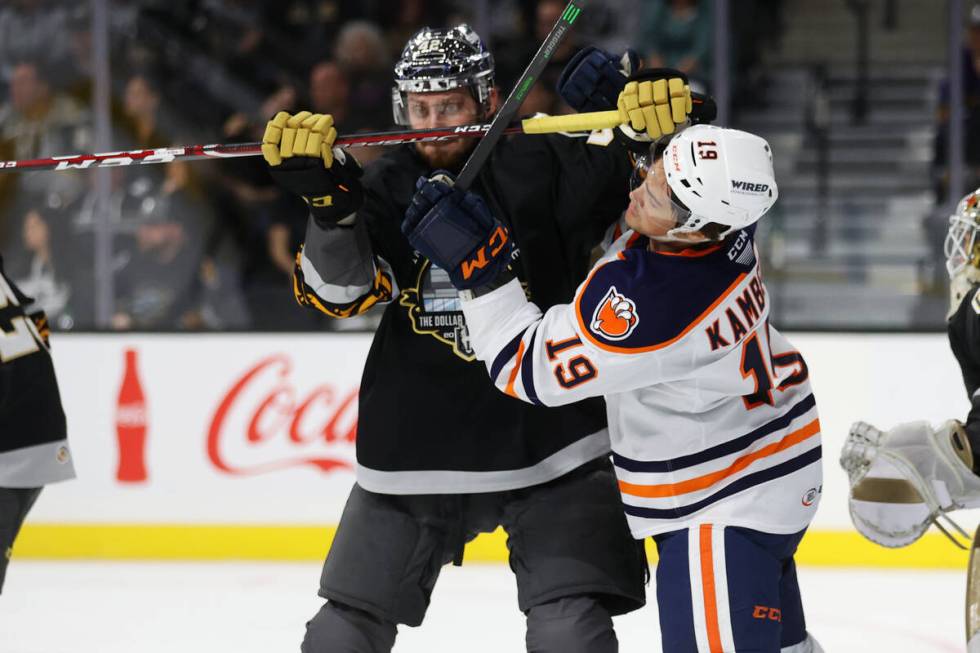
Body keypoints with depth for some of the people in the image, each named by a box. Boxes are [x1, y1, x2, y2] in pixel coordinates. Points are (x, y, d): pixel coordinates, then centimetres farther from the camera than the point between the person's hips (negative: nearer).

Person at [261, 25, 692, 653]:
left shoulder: (539, 165, -8)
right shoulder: (387, 188, 0)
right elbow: (341, 290, -13)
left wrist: (655, 122, -35)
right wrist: (328, 198, -32)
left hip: (552, 446, -3)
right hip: (416, 453, 3)